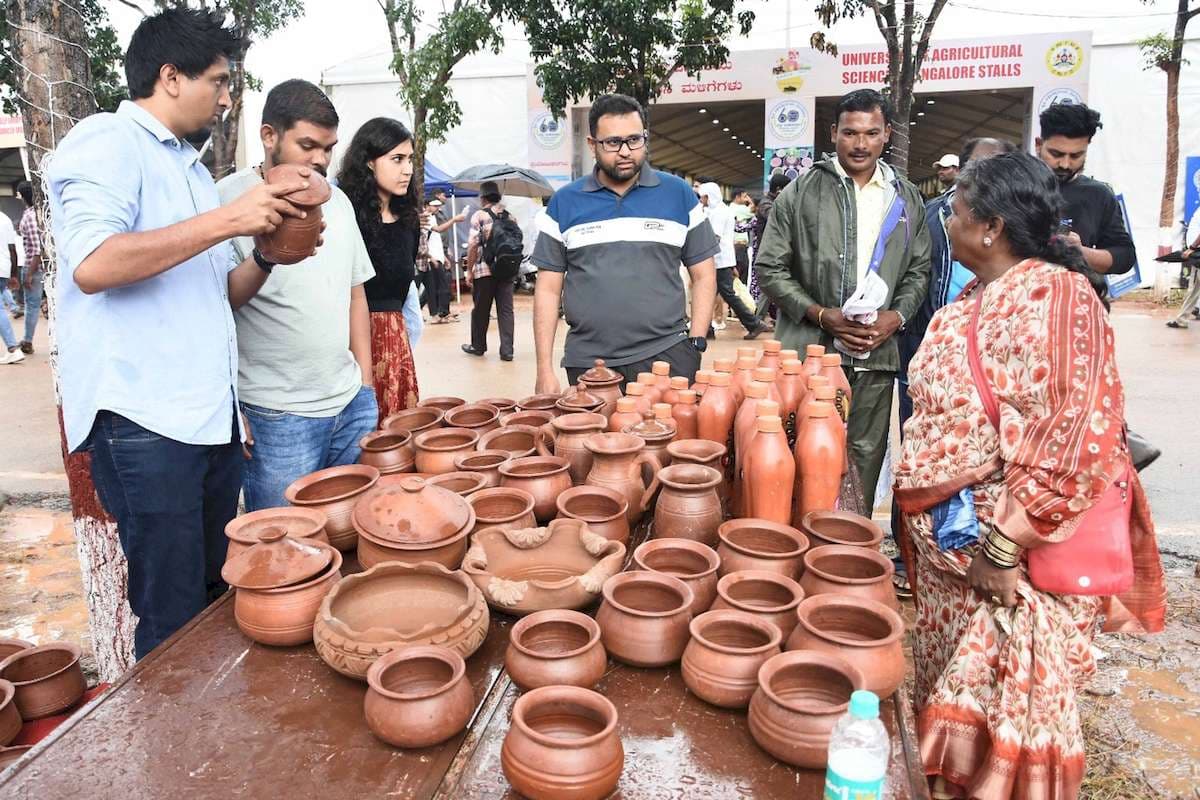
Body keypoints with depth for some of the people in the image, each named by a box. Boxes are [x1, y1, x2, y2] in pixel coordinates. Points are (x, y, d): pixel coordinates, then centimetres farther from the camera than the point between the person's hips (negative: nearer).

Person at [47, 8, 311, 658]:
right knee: (173, 617, -1)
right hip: (145, 422, -8)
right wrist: (226, 221, -20)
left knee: (217, 597, 15)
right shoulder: (108, 142, -5)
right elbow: (92, 264, -22)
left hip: (211, 416, 8)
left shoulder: (190, 167, 20)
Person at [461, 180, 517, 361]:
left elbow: (473, 245, -10)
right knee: (506, 310, 3)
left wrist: (469, 270, -4)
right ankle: (507, 350, -2)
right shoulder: (510, 217, 10)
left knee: (481, 310, 10)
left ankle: (478, 346, 24)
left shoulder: (479, 216, -4)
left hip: (484, 270, -3)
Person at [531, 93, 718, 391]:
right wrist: (545, 369, -1)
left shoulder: (678, 193, 5)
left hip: (667, 356, 0)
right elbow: (548, 288, 5)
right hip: (587, 364, 1)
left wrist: (696, 345, -3)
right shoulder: (564, 202, 5)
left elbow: (703, 276, 8)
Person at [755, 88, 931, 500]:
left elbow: (919, 271, 17)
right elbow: (770, 269, -1)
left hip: (876, 357, 3)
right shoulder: (801, 192, 0)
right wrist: (822, 315, -11)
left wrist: (896, 316, -3)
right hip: (810, 351, -3)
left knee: (865, 458, 10)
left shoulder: (908, 199, 11)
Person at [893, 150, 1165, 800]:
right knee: (948, 689, 16)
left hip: (1033, 540, -7)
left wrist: (1002, 544, -21)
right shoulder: (960, 311, 11)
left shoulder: (1058, 295, -13)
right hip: (948, 538, 7)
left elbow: (1076, 431, -21)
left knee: (1018, 694, 4)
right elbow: (928, 423, 10)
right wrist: (954, 537, 1)